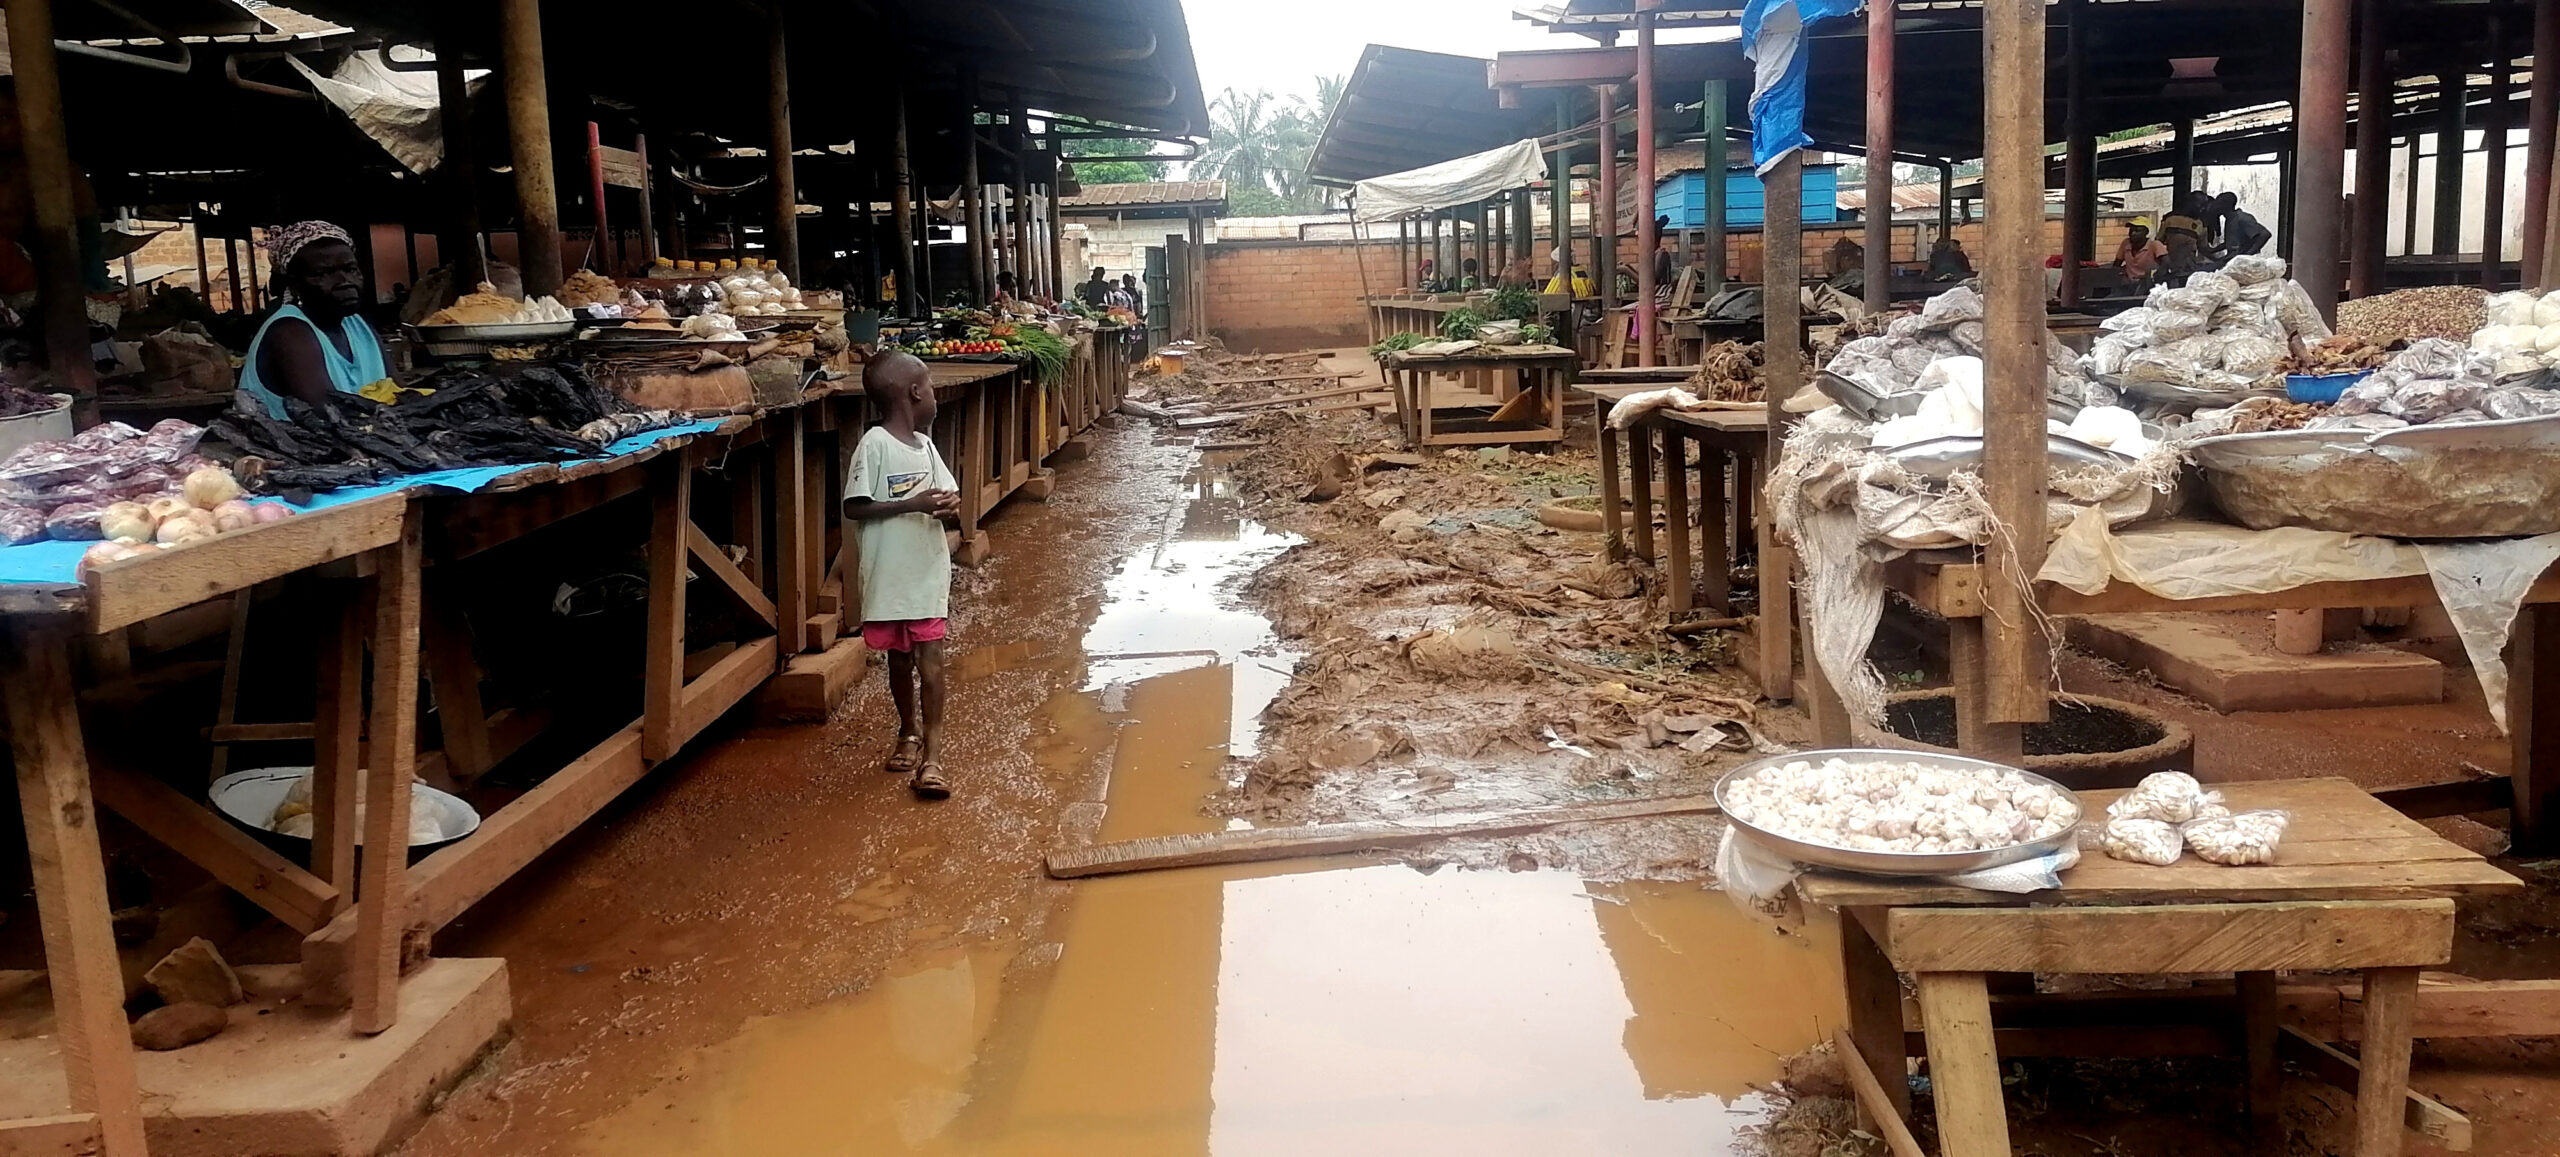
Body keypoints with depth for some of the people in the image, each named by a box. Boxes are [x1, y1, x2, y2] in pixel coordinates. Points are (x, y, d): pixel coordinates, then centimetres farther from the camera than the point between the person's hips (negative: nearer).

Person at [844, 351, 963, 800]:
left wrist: (949, 506, -11)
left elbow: (949, 493, 13)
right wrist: (913, 504, -23)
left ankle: (931, 754, -2)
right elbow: (855, 507, -15)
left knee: (929, 658, -2)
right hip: (890, 575, -3)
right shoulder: (875, 445, -12)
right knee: (899, 658, 13)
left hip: (929, 570, 4)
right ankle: (908, 734, 32)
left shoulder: (925, 445, 6)